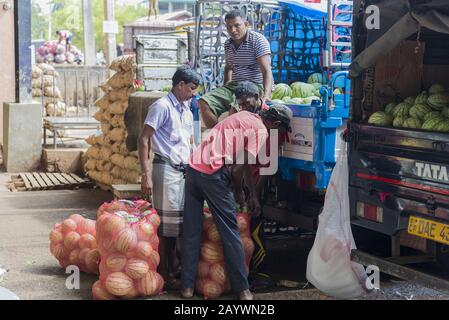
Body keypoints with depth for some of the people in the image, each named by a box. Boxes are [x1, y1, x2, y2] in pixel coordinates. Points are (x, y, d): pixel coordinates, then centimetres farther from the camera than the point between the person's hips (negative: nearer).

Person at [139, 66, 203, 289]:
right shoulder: (162, 107, -6)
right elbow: (143, 140, -11)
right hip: (166, 168, -7)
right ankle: (164, 273, 2)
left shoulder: (187, 111, 19)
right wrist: (146, 175, -17)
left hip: (184, 170, 7)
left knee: (179, 221, 8)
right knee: (165, 222, -5)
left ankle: (174, 268, 18)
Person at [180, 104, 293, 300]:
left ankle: (187, 286, 15)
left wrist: (253, 194, 33)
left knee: (191, 232, 11)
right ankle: (242, 289, 9)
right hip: (214, 173, -8)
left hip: (193, 166, 8)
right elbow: (245, 165, -10)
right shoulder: (261, 130, -1)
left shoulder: (244, 116, 23)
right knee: (230, 233, 2)